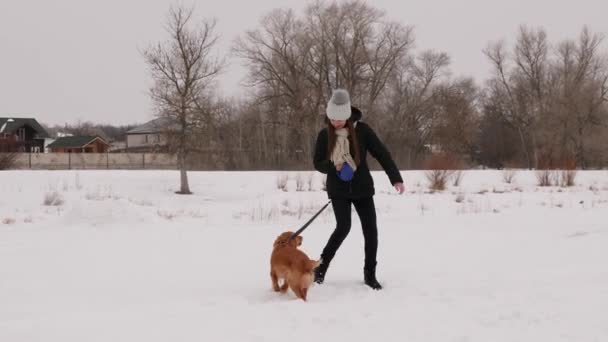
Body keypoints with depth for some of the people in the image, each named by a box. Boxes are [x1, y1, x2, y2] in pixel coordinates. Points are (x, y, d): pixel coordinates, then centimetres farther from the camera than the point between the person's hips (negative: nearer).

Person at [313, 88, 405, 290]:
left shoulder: (361, 130, -8)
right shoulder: (325, 135, -5)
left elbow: (381, 153, -7)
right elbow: (318, 163, 2)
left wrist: (396, 178, -15)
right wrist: (334, 167, -19)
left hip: (362, 188, 1)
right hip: (338, 190, -1)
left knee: (370, 229, -3)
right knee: (343, 227, -17)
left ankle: (370, 274, 10)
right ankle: (322, 265, 0)